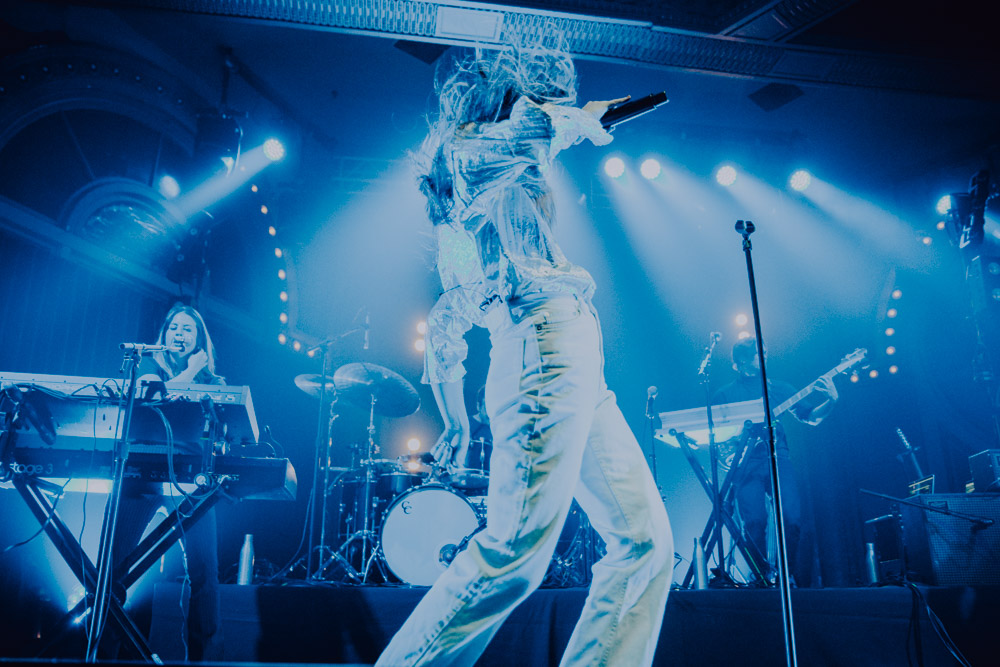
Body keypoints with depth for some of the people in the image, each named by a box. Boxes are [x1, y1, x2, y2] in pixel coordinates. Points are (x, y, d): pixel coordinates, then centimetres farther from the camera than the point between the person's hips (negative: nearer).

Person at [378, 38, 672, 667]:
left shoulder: (509, 190, 30)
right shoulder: (464, 153, 7)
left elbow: (447, 317, 31)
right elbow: (538, 126, -17)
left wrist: (456, 416, 33)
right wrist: (581, 119, 8)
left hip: (580, 375, 9)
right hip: (546, 353, -9)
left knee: (646, 541, 6)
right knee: (516, 553, -15)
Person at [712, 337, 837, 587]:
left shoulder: (778, 388, 19)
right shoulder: (724, 395, 13)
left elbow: (811, 417, 16)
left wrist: (831, 399, 0)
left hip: (777, 458, 2)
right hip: (746, 464, -2)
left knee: (793, 518, -14)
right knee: (755, 522, -16)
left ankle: (791, 577, 3)